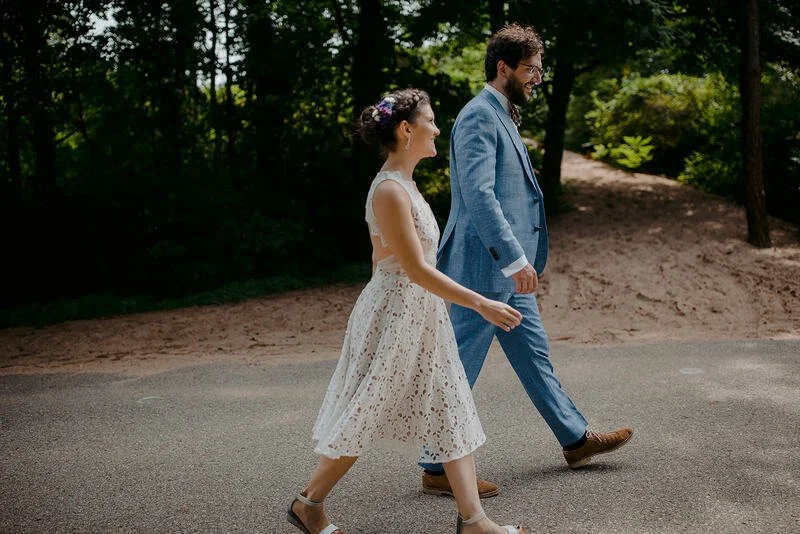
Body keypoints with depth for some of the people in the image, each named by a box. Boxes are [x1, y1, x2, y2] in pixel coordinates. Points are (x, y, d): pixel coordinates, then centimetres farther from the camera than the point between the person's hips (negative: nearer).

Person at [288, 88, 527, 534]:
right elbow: (416, 269, -23)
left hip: (422, 317, 10)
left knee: (450, 413, 8)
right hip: (395, 314, -10)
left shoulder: (404, 184, 9)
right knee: (366, 416, 3)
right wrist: (481, 304, -24)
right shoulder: (390, 191, -20)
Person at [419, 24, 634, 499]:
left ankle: (576, 439, 32)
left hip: (507, 269, 11)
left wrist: (521, 260, 25)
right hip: (484, 268, -11)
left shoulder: (502, 117, 17)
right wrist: (516, 260, -27)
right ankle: (438, 470, 7)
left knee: (534, 356, 19)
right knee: (459, 370, -2)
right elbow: (478, 195, -25)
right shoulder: (479, 117, -15)